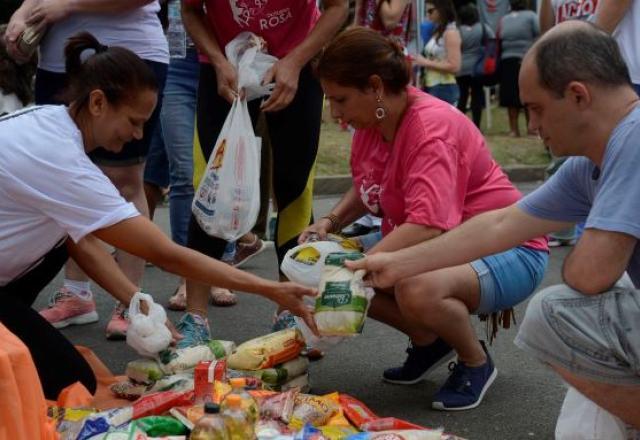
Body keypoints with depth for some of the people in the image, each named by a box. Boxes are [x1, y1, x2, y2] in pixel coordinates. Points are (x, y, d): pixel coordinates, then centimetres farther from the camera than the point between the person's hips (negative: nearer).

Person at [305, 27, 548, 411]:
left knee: (417, 292, -38)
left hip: (506, 251, -9)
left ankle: (476, 362, -6)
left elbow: (428, 227, -38)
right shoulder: (372, 121, -1)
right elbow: (366, 191, 17)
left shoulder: (432, 127, -26)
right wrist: (330, 222, -1)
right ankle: (428, 342, 13)